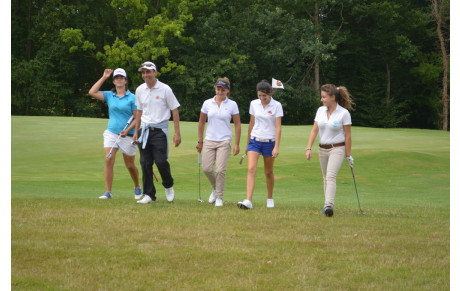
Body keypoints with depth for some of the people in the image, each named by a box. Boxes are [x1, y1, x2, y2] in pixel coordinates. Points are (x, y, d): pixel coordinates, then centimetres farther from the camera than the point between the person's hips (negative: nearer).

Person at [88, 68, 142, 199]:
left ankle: (137, 187, 32)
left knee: (130, 165, 7)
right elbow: (92, 92, -4)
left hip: (128, 135, -2)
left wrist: (127, 130, -18)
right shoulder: (109, 95, 7)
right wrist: (104, 77, -2)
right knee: (109, 160, -14)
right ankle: (108, 192, -12)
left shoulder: (132, 98, -3)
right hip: (111, 133, 2)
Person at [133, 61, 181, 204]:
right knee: (145, 163, 1)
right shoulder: (140, 90, 8)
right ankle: (149, 194, 7)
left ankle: (168, 186, 16)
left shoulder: (165, 89, -5)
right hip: (144, 130, 4)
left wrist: (177, 133, -7)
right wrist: (136, 131, 17)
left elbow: (175, 110, -3)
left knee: (160, 161, -10)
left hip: (159, 129, -4)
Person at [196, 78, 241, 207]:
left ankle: (219, 197, 3)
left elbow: (237, 125, 2)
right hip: (209, 141, 2)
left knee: (220, 170, -10)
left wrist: (237, 144, -3)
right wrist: (200, 141, 11)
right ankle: (215, 188, 25)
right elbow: (201, 122, 12)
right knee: (207, 168, -4)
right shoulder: (207, 103, 3)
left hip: (224, 142, -2)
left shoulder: (232, 105, -1)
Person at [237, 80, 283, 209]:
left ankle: (270, 199, 29)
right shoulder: (254, 104, 3)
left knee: (268, 172, 9)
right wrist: (248, 143, 18)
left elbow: (278, 127, -11)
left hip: (269, 142, -2)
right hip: (255, 140, 2)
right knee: (251, 169, -14)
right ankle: (248, 201, -23)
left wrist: (276, 147, -19)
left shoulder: (276, 106, -7)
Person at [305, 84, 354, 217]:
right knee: (326, 178, 11)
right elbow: (314, 130, 4)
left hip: (337, 149, -6)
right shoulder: (320, 110, 4)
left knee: (331, 176, -21)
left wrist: (348, 155, -6)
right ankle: (328, 206, 19)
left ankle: (329, 205, -32)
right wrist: (309, 148, -5)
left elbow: (347, 135, -7)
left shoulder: (344, 113, -11)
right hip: (322, 149, 6)